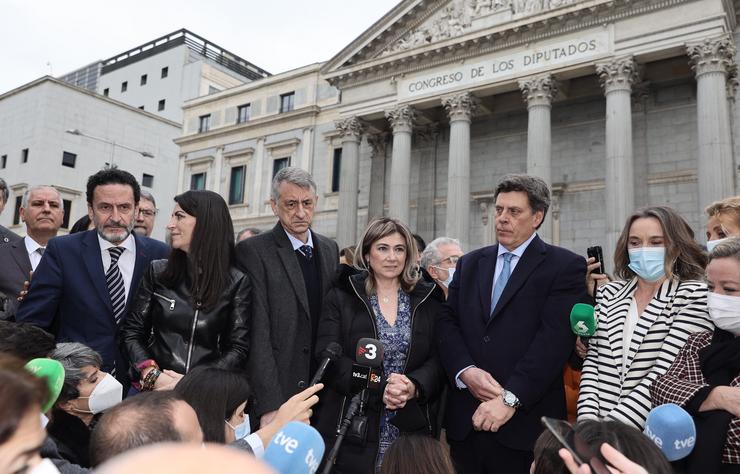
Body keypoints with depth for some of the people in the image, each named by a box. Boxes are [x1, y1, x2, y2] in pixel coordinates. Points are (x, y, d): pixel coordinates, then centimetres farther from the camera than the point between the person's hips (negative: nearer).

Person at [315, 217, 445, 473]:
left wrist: (413, 387, -19)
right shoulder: (341, 296, 0)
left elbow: (439, 359, 0)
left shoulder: (427, 300, 6)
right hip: (353, 426, -1)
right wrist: (378, 388, -19)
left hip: (413, 426, 2)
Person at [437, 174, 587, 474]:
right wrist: (466, 371, -12)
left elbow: (554, 337, -13)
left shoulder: (565, 266, -2)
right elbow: (447, 322, 5)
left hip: (524, 423, -4)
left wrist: (510, 398, -19)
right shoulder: (469, 264, 12)